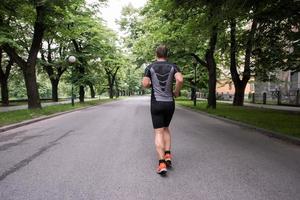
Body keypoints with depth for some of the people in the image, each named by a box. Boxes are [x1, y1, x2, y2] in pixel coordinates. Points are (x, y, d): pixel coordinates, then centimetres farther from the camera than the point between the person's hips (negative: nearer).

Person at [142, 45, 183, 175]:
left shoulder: (150, 67, 2)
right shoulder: (173, 67, 3)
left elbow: (145, 84, -9)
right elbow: (180, 80, -16)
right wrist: (176, 92, 1)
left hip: (156, 103, -2)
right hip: (169, 103, 2)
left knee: (158, 132, 0)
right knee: (165, 128, 22)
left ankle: (162, 163, -9)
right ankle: (168, 156, 11)